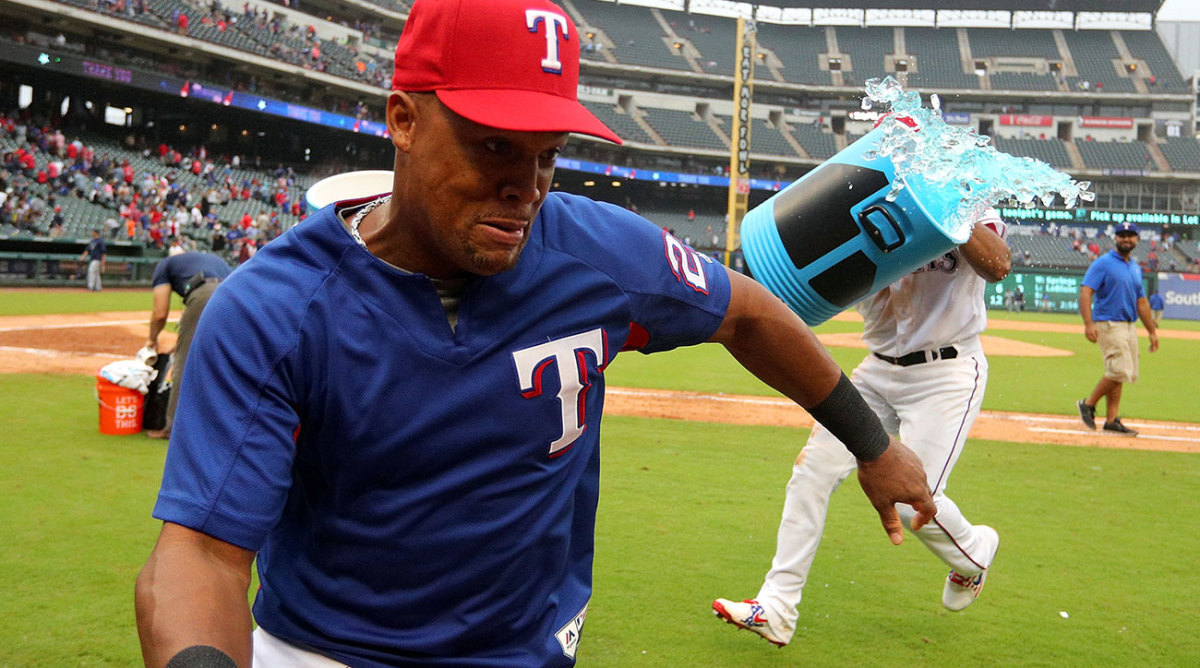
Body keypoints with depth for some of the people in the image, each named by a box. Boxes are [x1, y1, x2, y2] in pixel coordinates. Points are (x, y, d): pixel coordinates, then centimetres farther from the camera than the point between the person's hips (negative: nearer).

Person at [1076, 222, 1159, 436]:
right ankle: (1088, 404, 0)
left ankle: (1111, 421, 8)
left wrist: (1152, 331, 20)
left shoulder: (1136, 268, 18)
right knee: (1120, 370, -16)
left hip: (1130, 326, 8)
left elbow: (1142, 302, 23)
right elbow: (1086, 291, -14)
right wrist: (1088, 323, -26)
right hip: (1109, 324, -8)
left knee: (1119, 373, 5)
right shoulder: (1103, 263, -5)